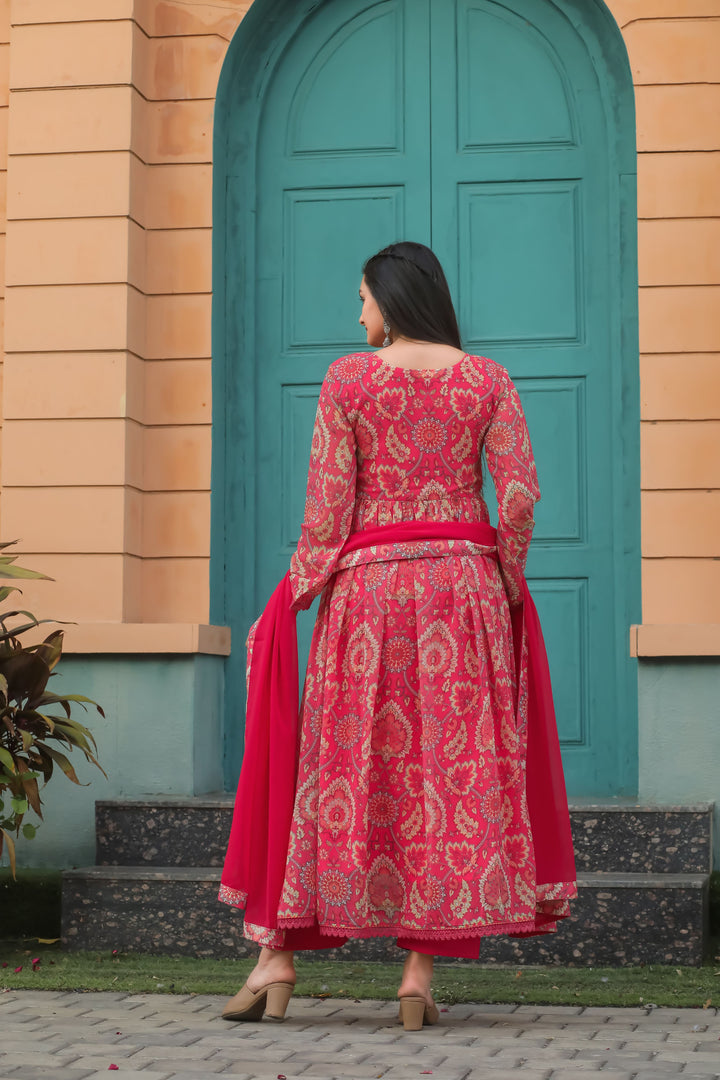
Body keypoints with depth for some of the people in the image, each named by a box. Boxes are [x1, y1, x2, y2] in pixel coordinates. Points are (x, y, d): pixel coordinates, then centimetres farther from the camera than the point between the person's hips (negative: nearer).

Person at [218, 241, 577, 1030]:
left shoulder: (347, 379, -1)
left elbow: (327, 504, -4)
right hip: (464, 586, 1)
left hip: (369, 584, -1)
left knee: (345, 760, 5)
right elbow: (519, 494, -3)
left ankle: (278, 957, 6)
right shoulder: (487, 380, 4)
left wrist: (298, 592, 6)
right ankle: (420, 974, 3)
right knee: (453, 762, 4)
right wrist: (504, 583, 10)